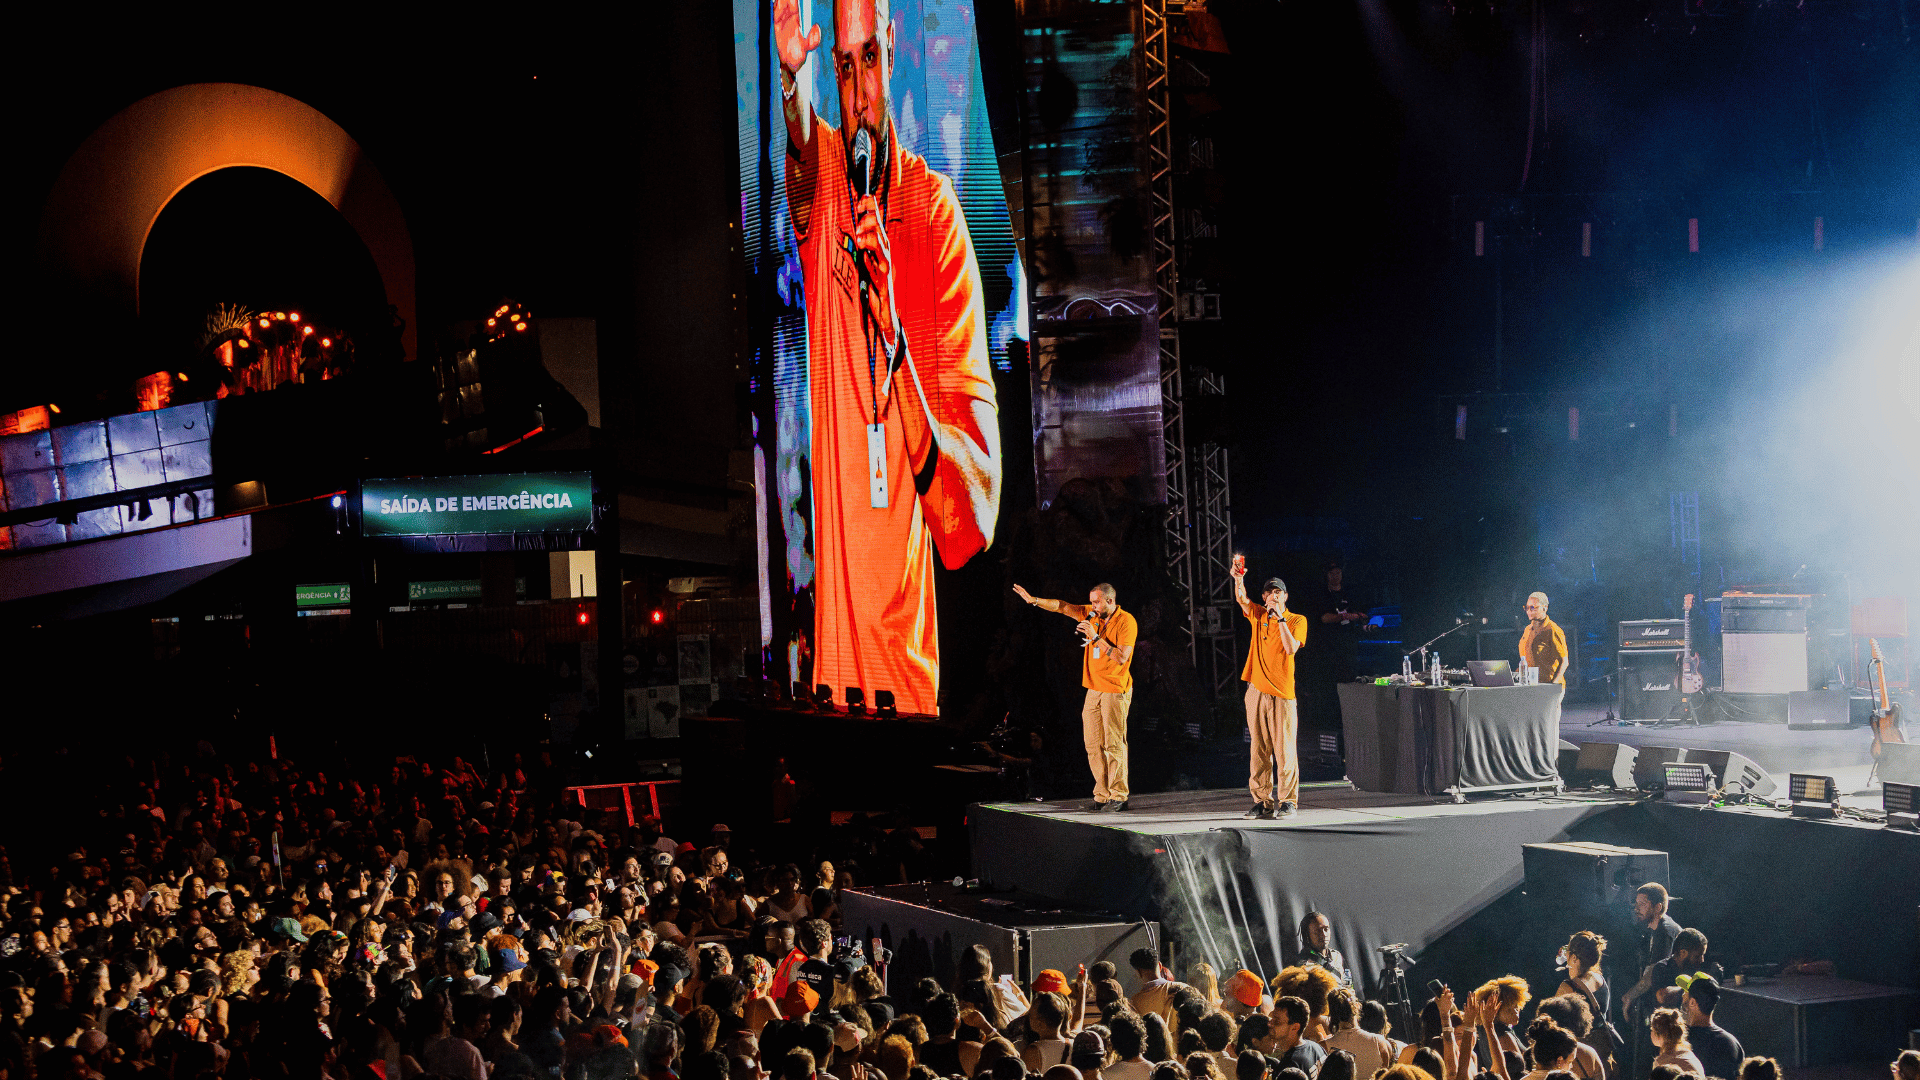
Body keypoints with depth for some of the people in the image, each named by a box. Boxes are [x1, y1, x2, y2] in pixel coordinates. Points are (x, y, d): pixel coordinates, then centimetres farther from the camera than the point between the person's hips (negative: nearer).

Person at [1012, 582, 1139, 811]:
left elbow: (1122, 657, -18)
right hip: (1094, 689, 7)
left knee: (1114, 744, -8)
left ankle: (1119, 796, -4)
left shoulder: (1126, 622, -9)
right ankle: (1102, 795, 7)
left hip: (1116, 691, -7)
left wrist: (1096, 638, -19)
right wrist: (1034, 600, 0)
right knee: (1093, 744, 3)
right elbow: (1062, 607, 10)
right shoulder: (1092, 615, 10)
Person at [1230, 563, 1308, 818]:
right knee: (1259, 749, 5)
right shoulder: (1258, 615, 12)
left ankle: (1287, 801, 1)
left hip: (1282, 692, -3)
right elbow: (1241, 599, -5)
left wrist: (1280, 619, -16)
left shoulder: (1297, 620, 3)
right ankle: (1262, 801, 10)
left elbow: (1291, 648, -13)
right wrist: (1238, 579, -23)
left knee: (1284, 750, -4)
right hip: (1256, 691, 3)